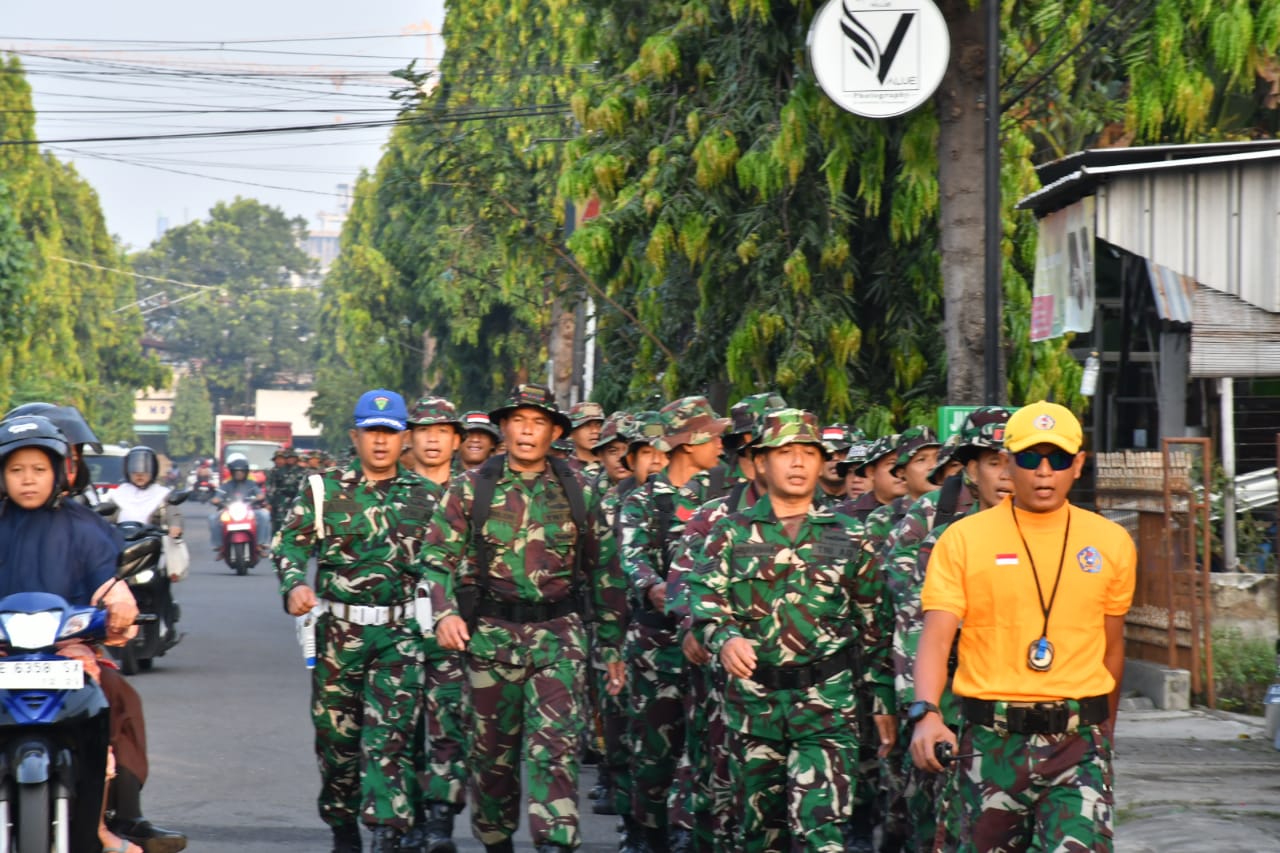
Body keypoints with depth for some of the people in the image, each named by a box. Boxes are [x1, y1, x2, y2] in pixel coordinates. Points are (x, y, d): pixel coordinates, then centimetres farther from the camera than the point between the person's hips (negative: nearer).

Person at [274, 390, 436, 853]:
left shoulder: (423, 495, 7)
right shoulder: (326, 489, 4)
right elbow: (289, 542, 0)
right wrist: (295, 585, -19)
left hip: (400, 633, -1)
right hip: (338, 630, 1)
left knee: (389, 737, -12)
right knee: (336, 735, 10)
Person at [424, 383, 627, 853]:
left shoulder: (579, 493, 6)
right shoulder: (470, 488, 3)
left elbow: (604, 571, 12)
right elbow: (437, 558, 4)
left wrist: (612, 645, 11)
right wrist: (444, 612, -12)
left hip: (559, 636, 0)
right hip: (490, 634, 1)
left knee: (556, 744, -13)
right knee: (492, 749, 10)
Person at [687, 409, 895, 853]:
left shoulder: (848, 535, 7)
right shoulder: (731, 532, 5)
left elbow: (874, 623, 10)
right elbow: (705, 595, -8)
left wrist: (884, 699, 7)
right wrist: (724, 637, -29)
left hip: (827, 702, -1)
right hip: (753, 699, 1)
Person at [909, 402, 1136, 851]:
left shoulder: (1112, 543, 8)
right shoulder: (962, 539, 0)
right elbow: (935, 638, -7)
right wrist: (925, 713, -23)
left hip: (1077, 744, 1)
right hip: (989, 741, 0)